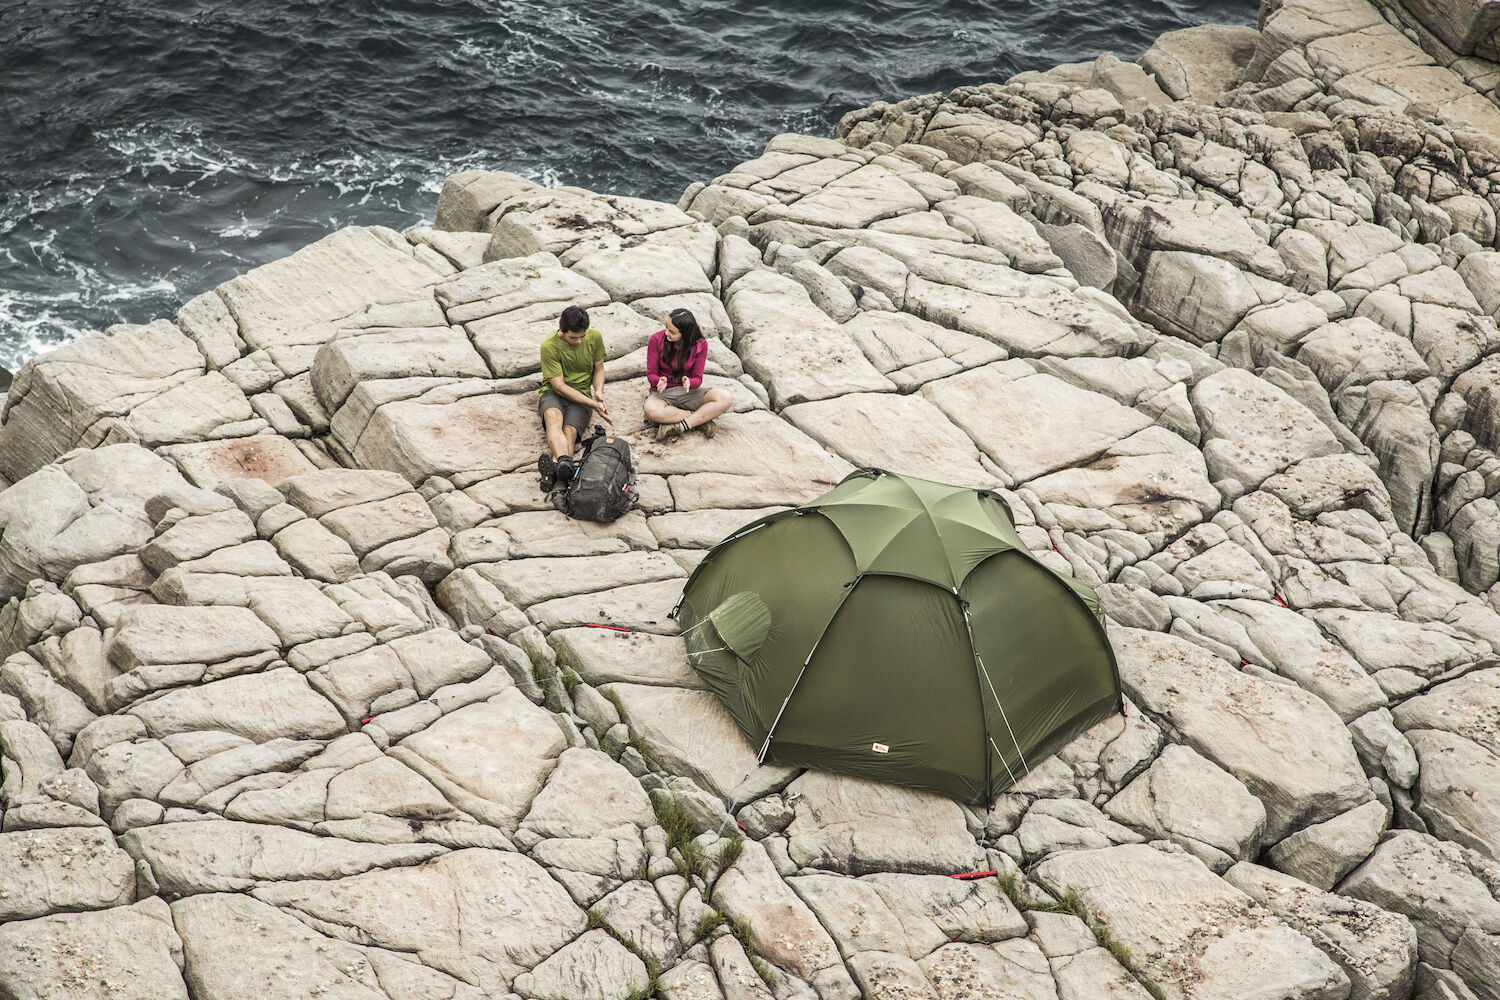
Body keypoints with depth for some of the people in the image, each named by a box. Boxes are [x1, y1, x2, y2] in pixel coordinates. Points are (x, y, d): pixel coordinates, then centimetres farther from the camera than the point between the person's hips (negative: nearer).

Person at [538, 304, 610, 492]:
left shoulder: (595, 337, -3)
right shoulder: (549, 345, -16)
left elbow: (598, 368, 13)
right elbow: (559, 385, -15)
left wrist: (598, 391, -9)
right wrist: (593, 404, -20)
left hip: (582, 393, 3)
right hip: (553, 392, -2)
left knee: (570, 430, -30)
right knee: (553, 416, -39)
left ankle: (553, 468, -60)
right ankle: (564, 462, -67)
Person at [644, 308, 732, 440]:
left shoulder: (700, 345, -10)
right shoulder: (656, 340, -12)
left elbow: (697, 378, -6)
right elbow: (651, 374, -5)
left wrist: (689, 382, -31)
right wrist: (661, 381, -29)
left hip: (688, 392, 1)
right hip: (663, 393, -1)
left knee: (726, 399, -26)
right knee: (651, 410, -40)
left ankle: (680, 427, -27)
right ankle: (703, 419, -24)